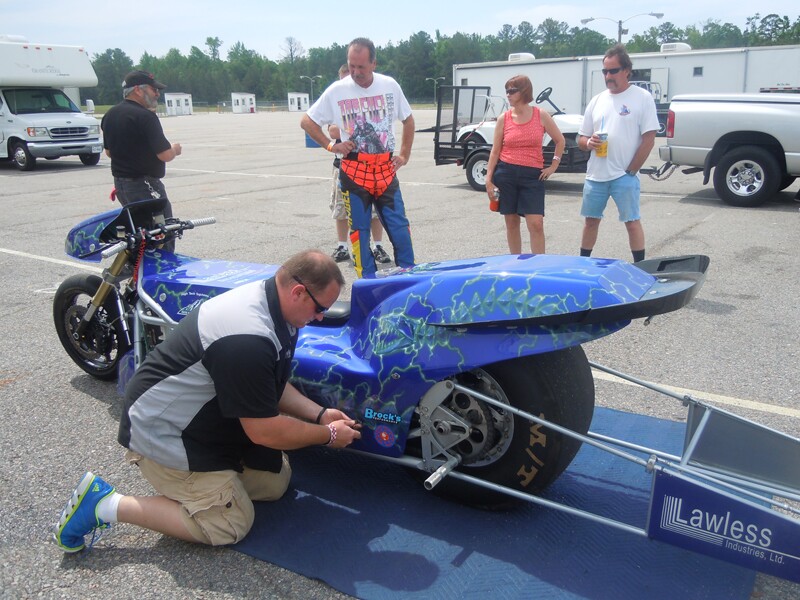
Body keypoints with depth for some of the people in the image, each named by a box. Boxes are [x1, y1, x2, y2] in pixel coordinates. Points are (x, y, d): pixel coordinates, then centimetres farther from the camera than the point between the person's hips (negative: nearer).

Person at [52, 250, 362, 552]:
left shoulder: (265, 296, -4)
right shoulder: (248, 340, -35)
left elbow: (271, 386, 8)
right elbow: (264, 432, -26)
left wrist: (319, 415, -2)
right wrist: (328, 434, -12)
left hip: (209, 417, 10)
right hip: (164, 433, -10)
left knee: (275, 480, 9)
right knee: (232, 525, -5)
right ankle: (106, 504, 0)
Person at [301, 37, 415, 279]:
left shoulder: (390, 86, 1)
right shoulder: (336, 91, -4)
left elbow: (408, 120, 15)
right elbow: (307, 121, 4)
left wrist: (404, 155, 8)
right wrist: (331, 145, -6)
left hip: (385, 169, 2)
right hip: (354, 170, -1)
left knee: (398, 225, 2)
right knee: (359, 227, 3)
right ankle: (367, 278, 13)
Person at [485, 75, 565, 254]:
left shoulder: (541, 115, 1)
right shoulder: (504, 118, 3)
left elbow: (560, 140, 12)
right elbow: (495, 151, 4)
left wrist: (553, 166, 5)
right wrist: (488, 179, -2)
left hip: (533, 175, -1)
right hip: (506, 174, 1)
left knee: (536, 224, -8)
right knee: (511, 223, 6)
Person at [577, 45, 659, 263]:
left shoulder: (642, 97, -3)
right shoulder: (597, 100, 10)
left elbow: (648, 139, -7)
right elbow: (581, 139, 14)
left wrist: (630, 171, -10)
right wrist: (589, 143, -10)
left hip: (624, 176, -5)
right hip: (595, 175, 5)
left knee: (632, 222, -1)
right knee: (590, 221, 13)